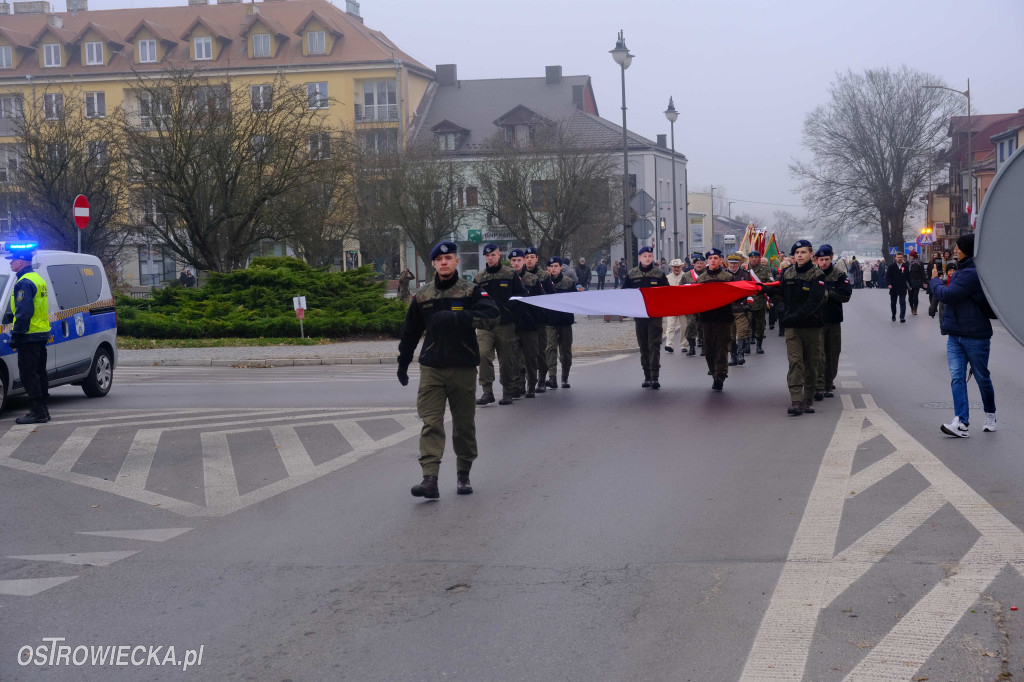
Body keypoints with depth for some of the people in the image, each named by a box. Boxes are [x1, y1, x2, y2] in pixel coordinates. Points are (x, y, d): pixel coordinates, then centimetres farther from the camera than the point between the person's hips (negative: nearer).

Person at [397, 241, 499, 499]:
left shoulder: (471, 291, 2)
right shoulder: (422, 296, 9)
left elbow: (491, 312, -18)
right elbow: (410, 332, 17)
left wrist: (455, 316, -30)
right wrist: (403, 363, 19)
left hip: (464, 368, -1)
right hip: (431, 368, 1)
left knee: (464, 424, 7)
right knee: (431, 423, -9)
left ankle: (463, 475, 22)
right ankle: (430, 479, -15)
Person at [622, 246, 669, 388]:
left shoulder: (659, 274, 5)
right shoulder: (631, 275, 8)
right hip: (639, 315, 2)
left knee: (654, 345, -10)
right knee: (643, 346, 7)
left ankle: (655, 377, -13)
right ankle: (647, 376, 15)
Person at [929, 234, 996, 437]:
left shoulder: (972, 274, -20)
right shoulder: (962, 270, 12)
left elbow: (946, 295, -22)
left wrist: (935, 280, -6)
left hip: (975, 335, -9)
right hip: (955, 335, 9)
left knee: (982, 378, 9)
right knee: (957, 378, -4)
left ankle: (990, 415, 28)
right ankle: (962, 423, -10)